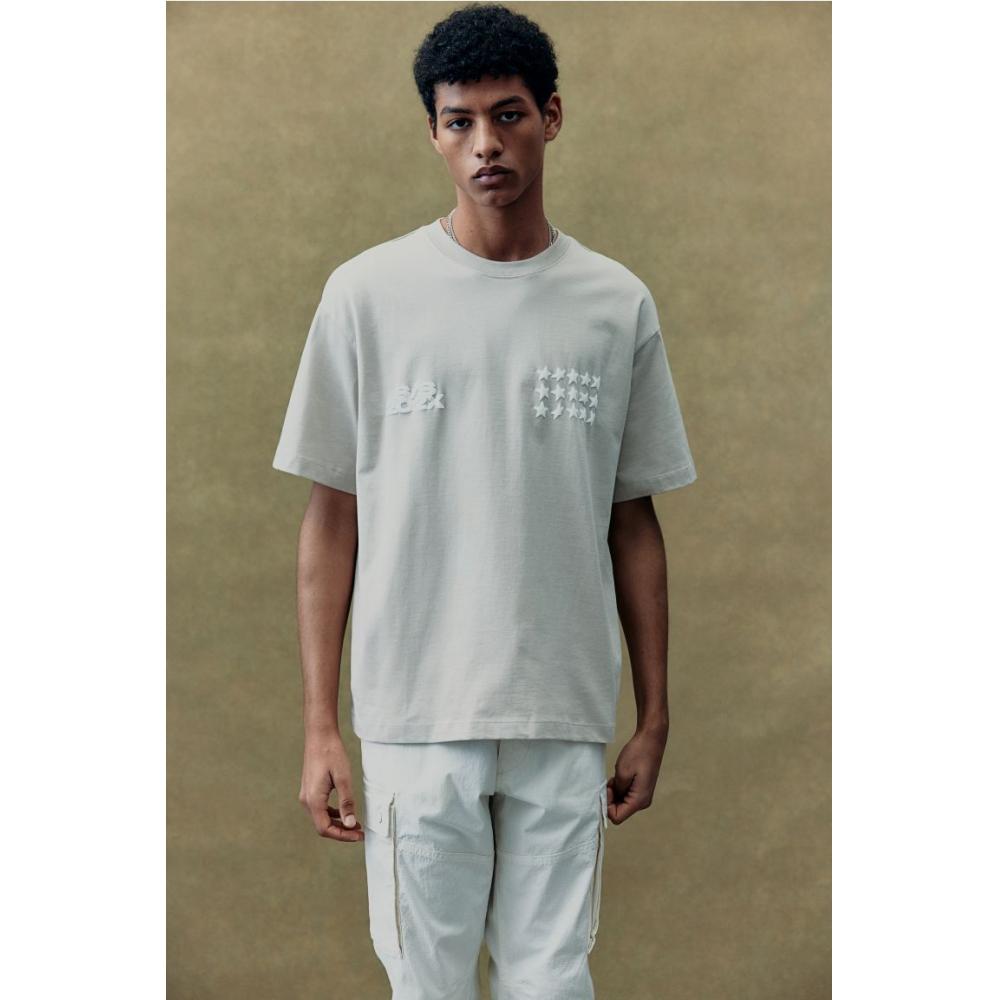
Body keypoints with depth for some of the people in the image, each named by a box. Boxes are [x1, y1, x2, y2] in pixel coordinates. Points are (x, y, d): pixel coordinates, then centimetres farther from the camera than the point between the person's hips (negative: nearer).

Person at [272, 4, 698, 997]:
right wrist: (320, 728, -3)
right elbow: (331, 517, 1)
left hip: (567, 720, 2)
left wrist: (654, 718, 8)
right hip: (416, 717, -1)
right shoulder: (368, 293, -1)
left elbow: (633, 520, 9)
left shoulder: (618, 305, 5)